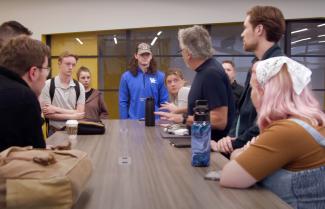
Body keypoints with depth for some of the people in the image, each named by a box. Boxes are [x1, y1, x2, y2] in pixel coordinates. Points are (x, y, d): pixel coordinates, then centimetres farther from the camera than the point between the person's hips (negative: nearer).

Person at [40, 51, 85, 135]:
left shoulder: (79, 87, 2)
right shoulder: (48, 85, -4)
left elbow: (80, 113, -4)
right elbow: (47, 114, -9)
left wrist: (56, 109, -11)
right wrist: (72, 116, -13)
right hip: (55, 132, -2)